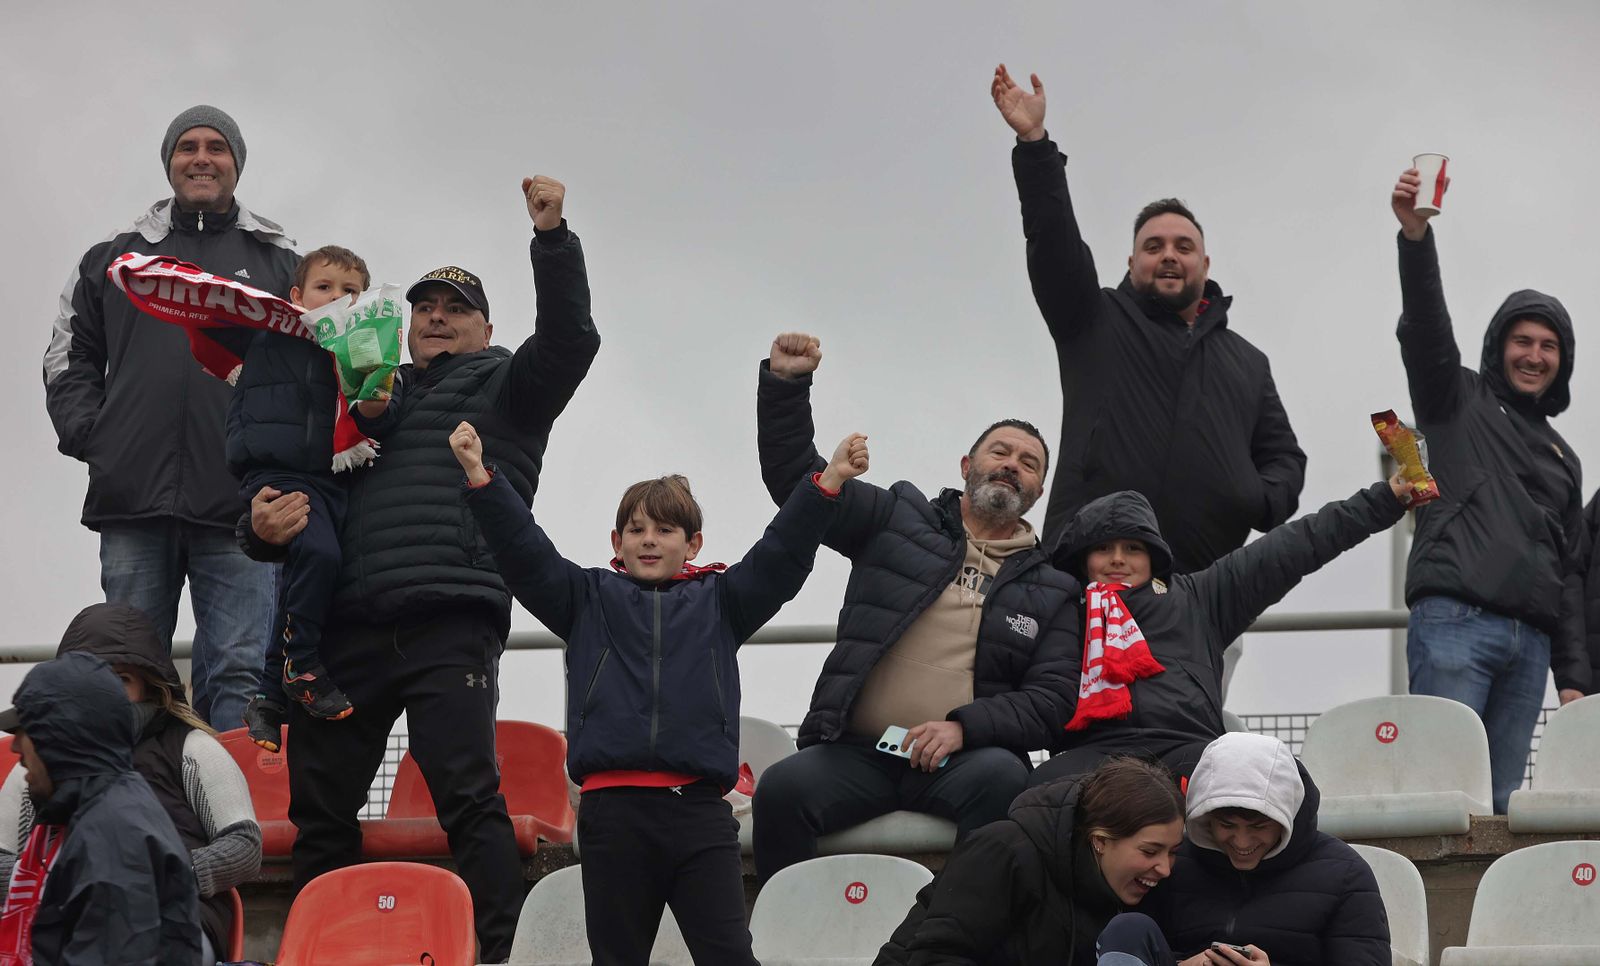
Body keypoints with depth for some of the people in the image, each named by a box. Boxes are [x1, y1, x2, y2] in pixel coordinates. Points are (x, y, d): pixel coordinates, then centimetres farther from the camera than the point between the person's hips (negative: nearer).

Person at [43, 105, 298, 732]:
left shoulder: (279, 263, 15)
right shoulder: (113, 259, 18)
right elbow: (69, 357, 18)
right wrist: (87, 432, 2)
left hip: (240, 508, -1)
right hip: (133, 500, 1)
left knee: (239, 671, -9)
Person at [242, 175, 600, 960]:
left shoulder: (504, 386, 17)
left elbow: (569, 339, -2)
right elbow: (298, 483, 26)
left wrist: (552, 236, -13)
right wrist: (262, 528, 2)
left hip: (448, 623, -5)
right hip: (346, 627, 5)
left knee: (467, 792, -17)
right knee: (319, 807, 5)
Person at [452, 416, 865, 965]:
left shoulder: (718, 600, 16)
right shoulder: (590, 599, 15)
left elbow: (781, 555, 8)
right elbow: (524, 553, 5)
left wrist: (829, 482, -4)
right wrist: (479, 477, -6)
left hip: (701, 811, 0)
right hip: (613, 811, 0)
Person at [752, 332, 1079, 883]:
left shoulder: (1049, 590, 18)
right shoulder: (898, 521, 18)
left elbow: (1050, 702, 7)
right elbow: (794, 475, 15)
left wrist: (964, 726, -10)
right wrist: (785, 383, 0)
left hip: (964, 760, 0)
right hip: (856, 753, 0)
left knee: (1002, 779, -36)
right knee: (781, 790, -30)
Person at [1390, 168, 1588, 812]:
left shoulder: (1562, 459, 28)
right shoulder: (1461, 402, 14)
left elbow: (1570, 572, 26)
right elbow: (1424, 329, -4)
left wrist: (1574, 675, 16)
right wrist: (1415, 236, -22)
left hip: (1531, 639, 5)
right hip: (1455, 620, -5)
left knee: (1503, 800, 0)